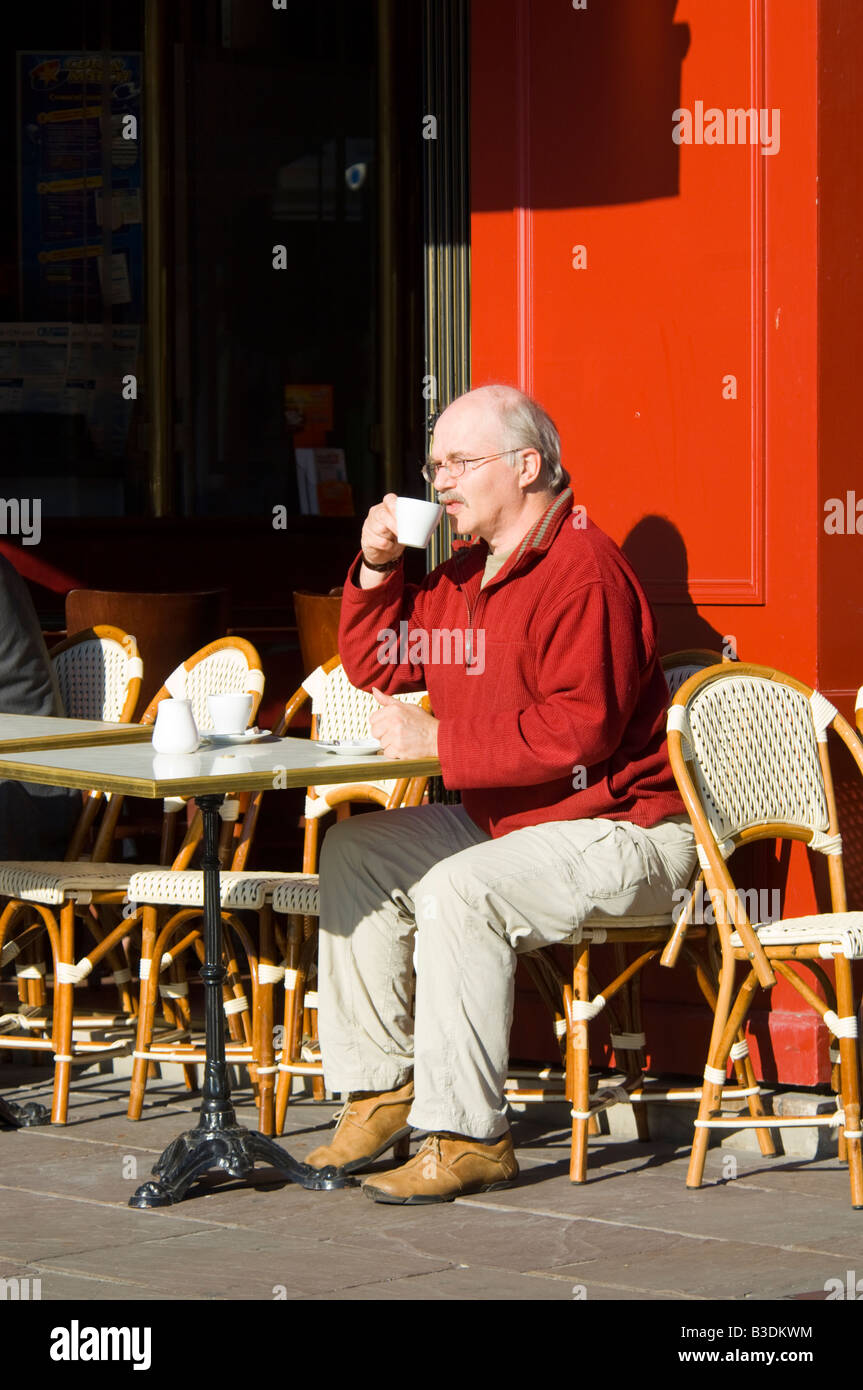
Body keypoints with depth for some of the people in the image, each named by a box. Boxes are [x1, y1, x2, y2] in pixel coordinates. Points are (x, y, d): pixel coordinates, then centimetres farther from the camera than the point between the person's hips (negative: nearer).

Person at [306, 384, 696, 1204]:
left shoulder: (583, 573, -19)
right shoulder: (466, 571, 11)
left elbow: (578, 730, -28)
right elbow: (375, 666, 20)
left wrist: (438, 743, -25)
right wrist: (377, 568, 3)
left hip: (617, 830, -10)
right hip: (501, 820, 10)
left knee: (460, 890, -31)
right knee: (353, 850, 4)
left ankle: (464, 1137, -26)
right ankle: (380, 1095, 4)